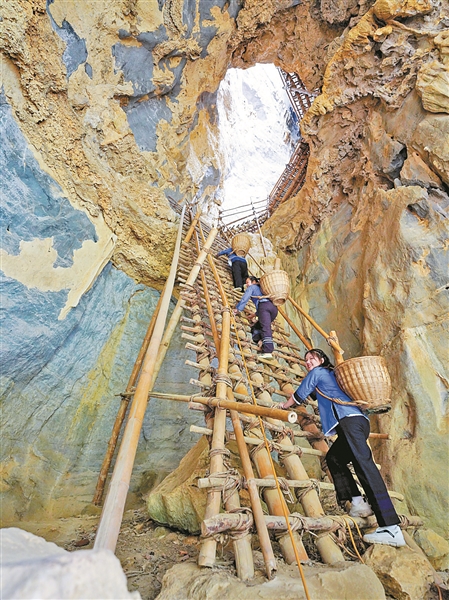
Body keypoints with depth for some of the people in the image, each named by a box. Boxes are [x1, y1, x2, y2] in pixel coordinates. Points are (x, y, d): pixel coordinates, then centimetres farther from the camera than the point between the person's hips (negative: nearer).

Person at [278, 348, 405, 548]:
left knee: (363, 464, -18)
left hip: (349, 419, -10)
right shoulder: (332, 374, 28)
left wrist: (285, 405, 28)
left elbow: (299, 395, 14)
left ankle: (391, 528, -23)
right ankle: (358, 502, 7)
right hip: (356, 420, 10)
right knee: (334, 457, 16)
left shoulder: (316, 372, 7)